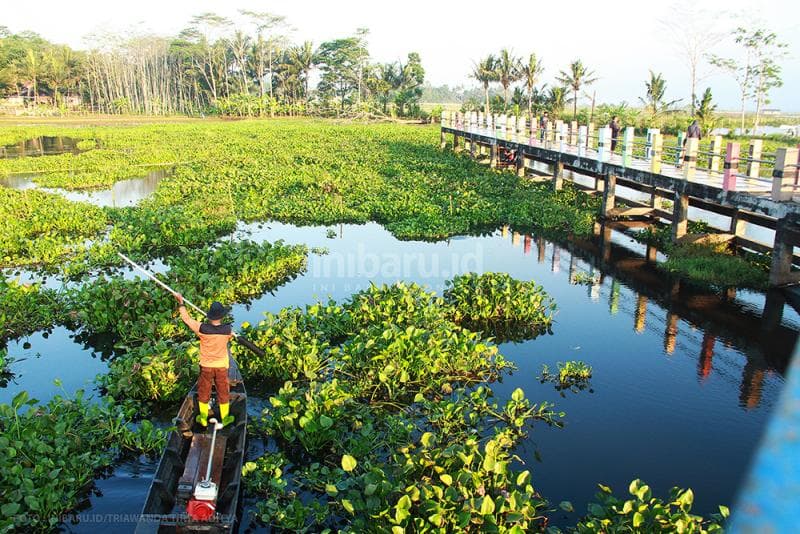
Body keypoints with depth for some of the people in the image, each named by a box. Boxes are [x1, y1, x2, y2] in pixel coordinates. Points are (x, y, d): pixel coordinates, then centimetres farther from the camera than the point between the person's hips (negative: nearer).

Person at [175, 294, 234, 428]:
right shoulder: (227, 330, -17)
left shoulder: (202, 328, -21)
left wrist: (181, 302, 5)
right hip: (222, 367, 0)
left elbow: (186, 318, -6)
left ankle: (203, 419, 32)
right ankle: (225, 419, 30)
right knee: (223, 393, 16)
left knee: (204, 393, 19)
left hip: (206, 367, 0)